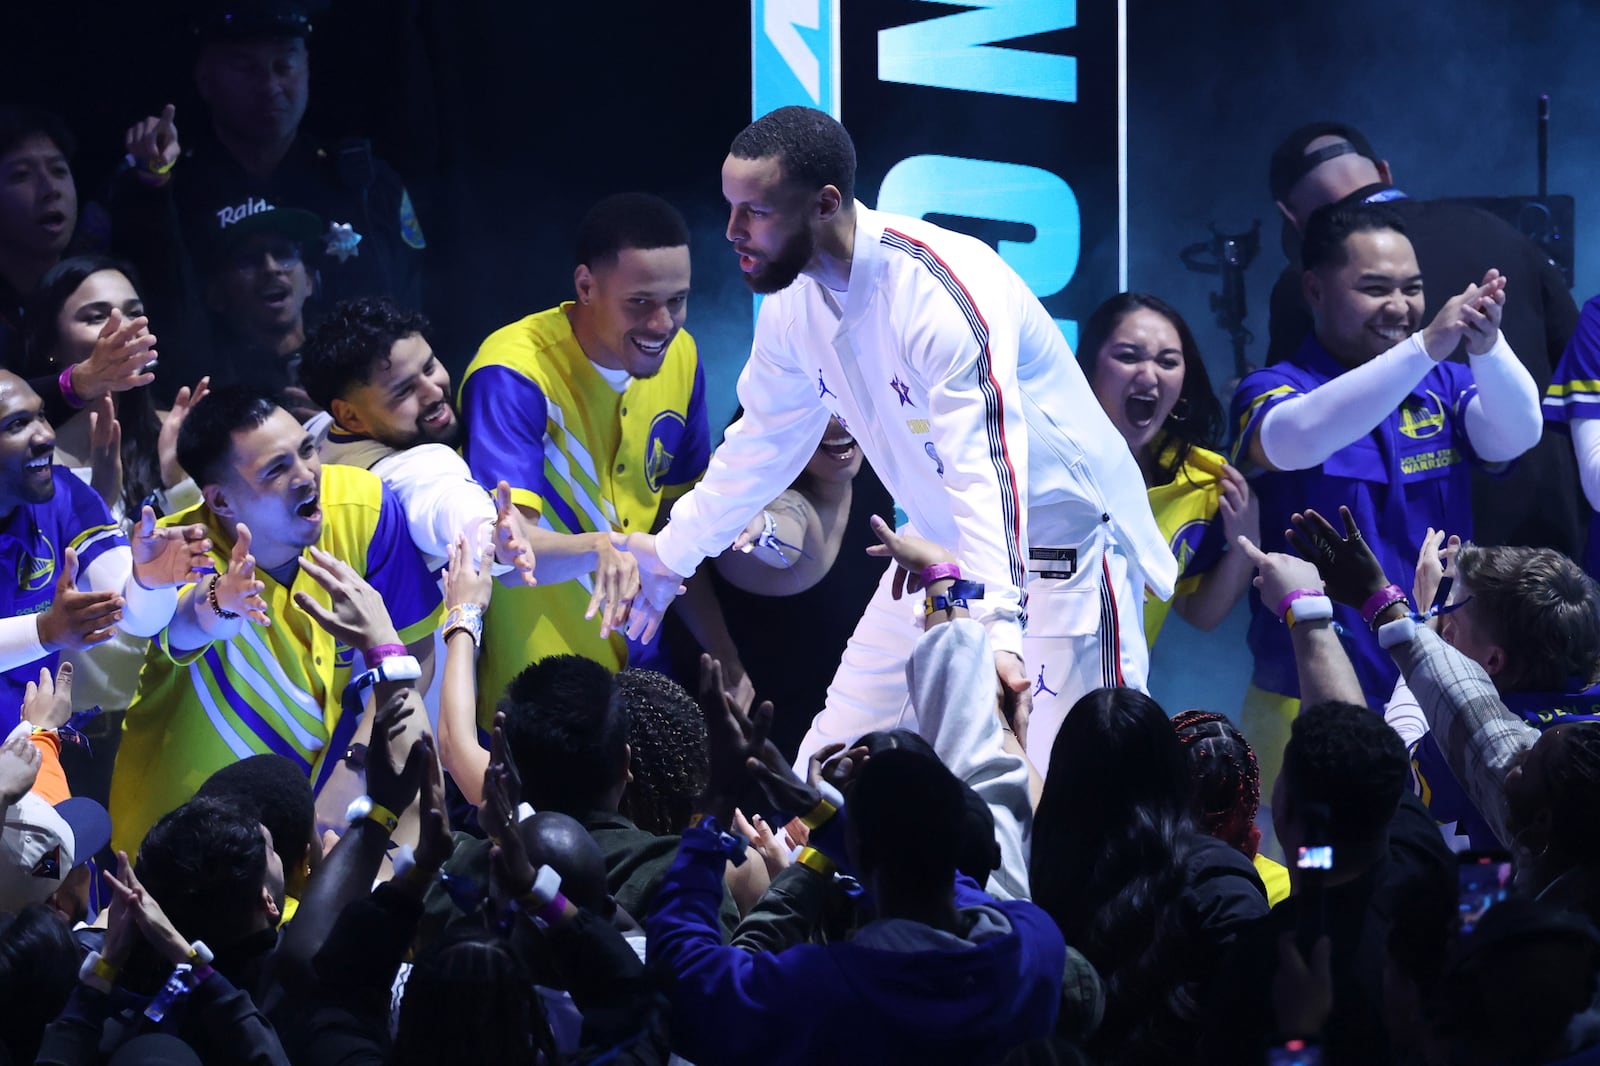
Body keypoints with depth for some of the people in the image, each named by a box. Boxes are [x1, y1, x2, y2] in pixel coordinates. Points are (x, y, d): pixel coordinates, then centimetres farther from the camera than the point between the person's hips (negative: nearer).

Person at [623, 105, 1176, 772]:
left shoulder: (946, 293, -29)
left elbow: (987, 472, -38)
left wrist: (998, 629, -48)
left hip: (1060, 548, -8)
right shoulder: (796, 303, -3)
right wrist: (673, 551, 17)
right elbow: (764, 440, 15)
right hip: (942, 547, 8)